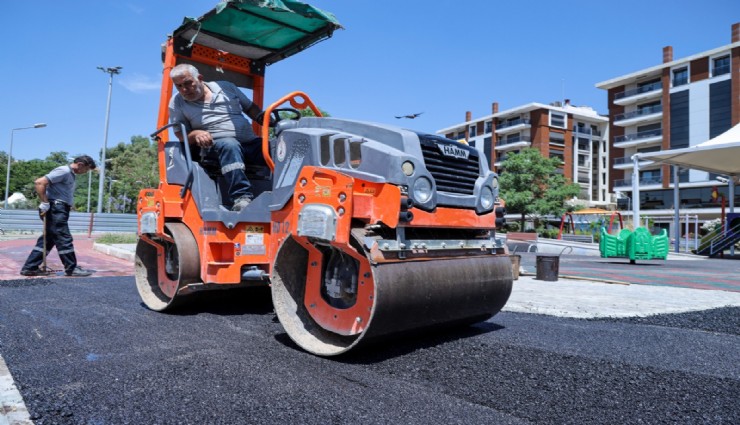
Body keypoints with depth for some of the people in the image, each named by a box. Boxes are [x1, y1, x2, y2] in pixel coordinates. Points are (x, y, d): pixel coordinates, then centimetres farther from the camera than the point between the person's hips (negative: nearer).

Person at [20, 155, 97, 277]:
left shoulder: (70, 174, 19)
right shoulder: (64, 171, -12)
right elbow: (39, 182, -19)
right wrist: (45, 203, -19)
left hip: (60, 210, 10)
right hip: (56, 209, -10)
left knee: (49, 239, 11)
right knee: (64, 239, -4)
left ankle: (29, 267, 16)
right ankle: (72, 268, 3)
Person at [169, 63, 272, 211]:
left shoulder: (226, 87, 16)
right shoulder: (177, 102, 12)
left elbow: (250, 108, 22)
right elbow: (180, 134, 10)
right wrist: (195, 134, -13)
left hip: (251, 142, 4)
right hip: (213, 147, -3)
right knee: (230, 145, -39)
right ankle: (241, 196, -46)